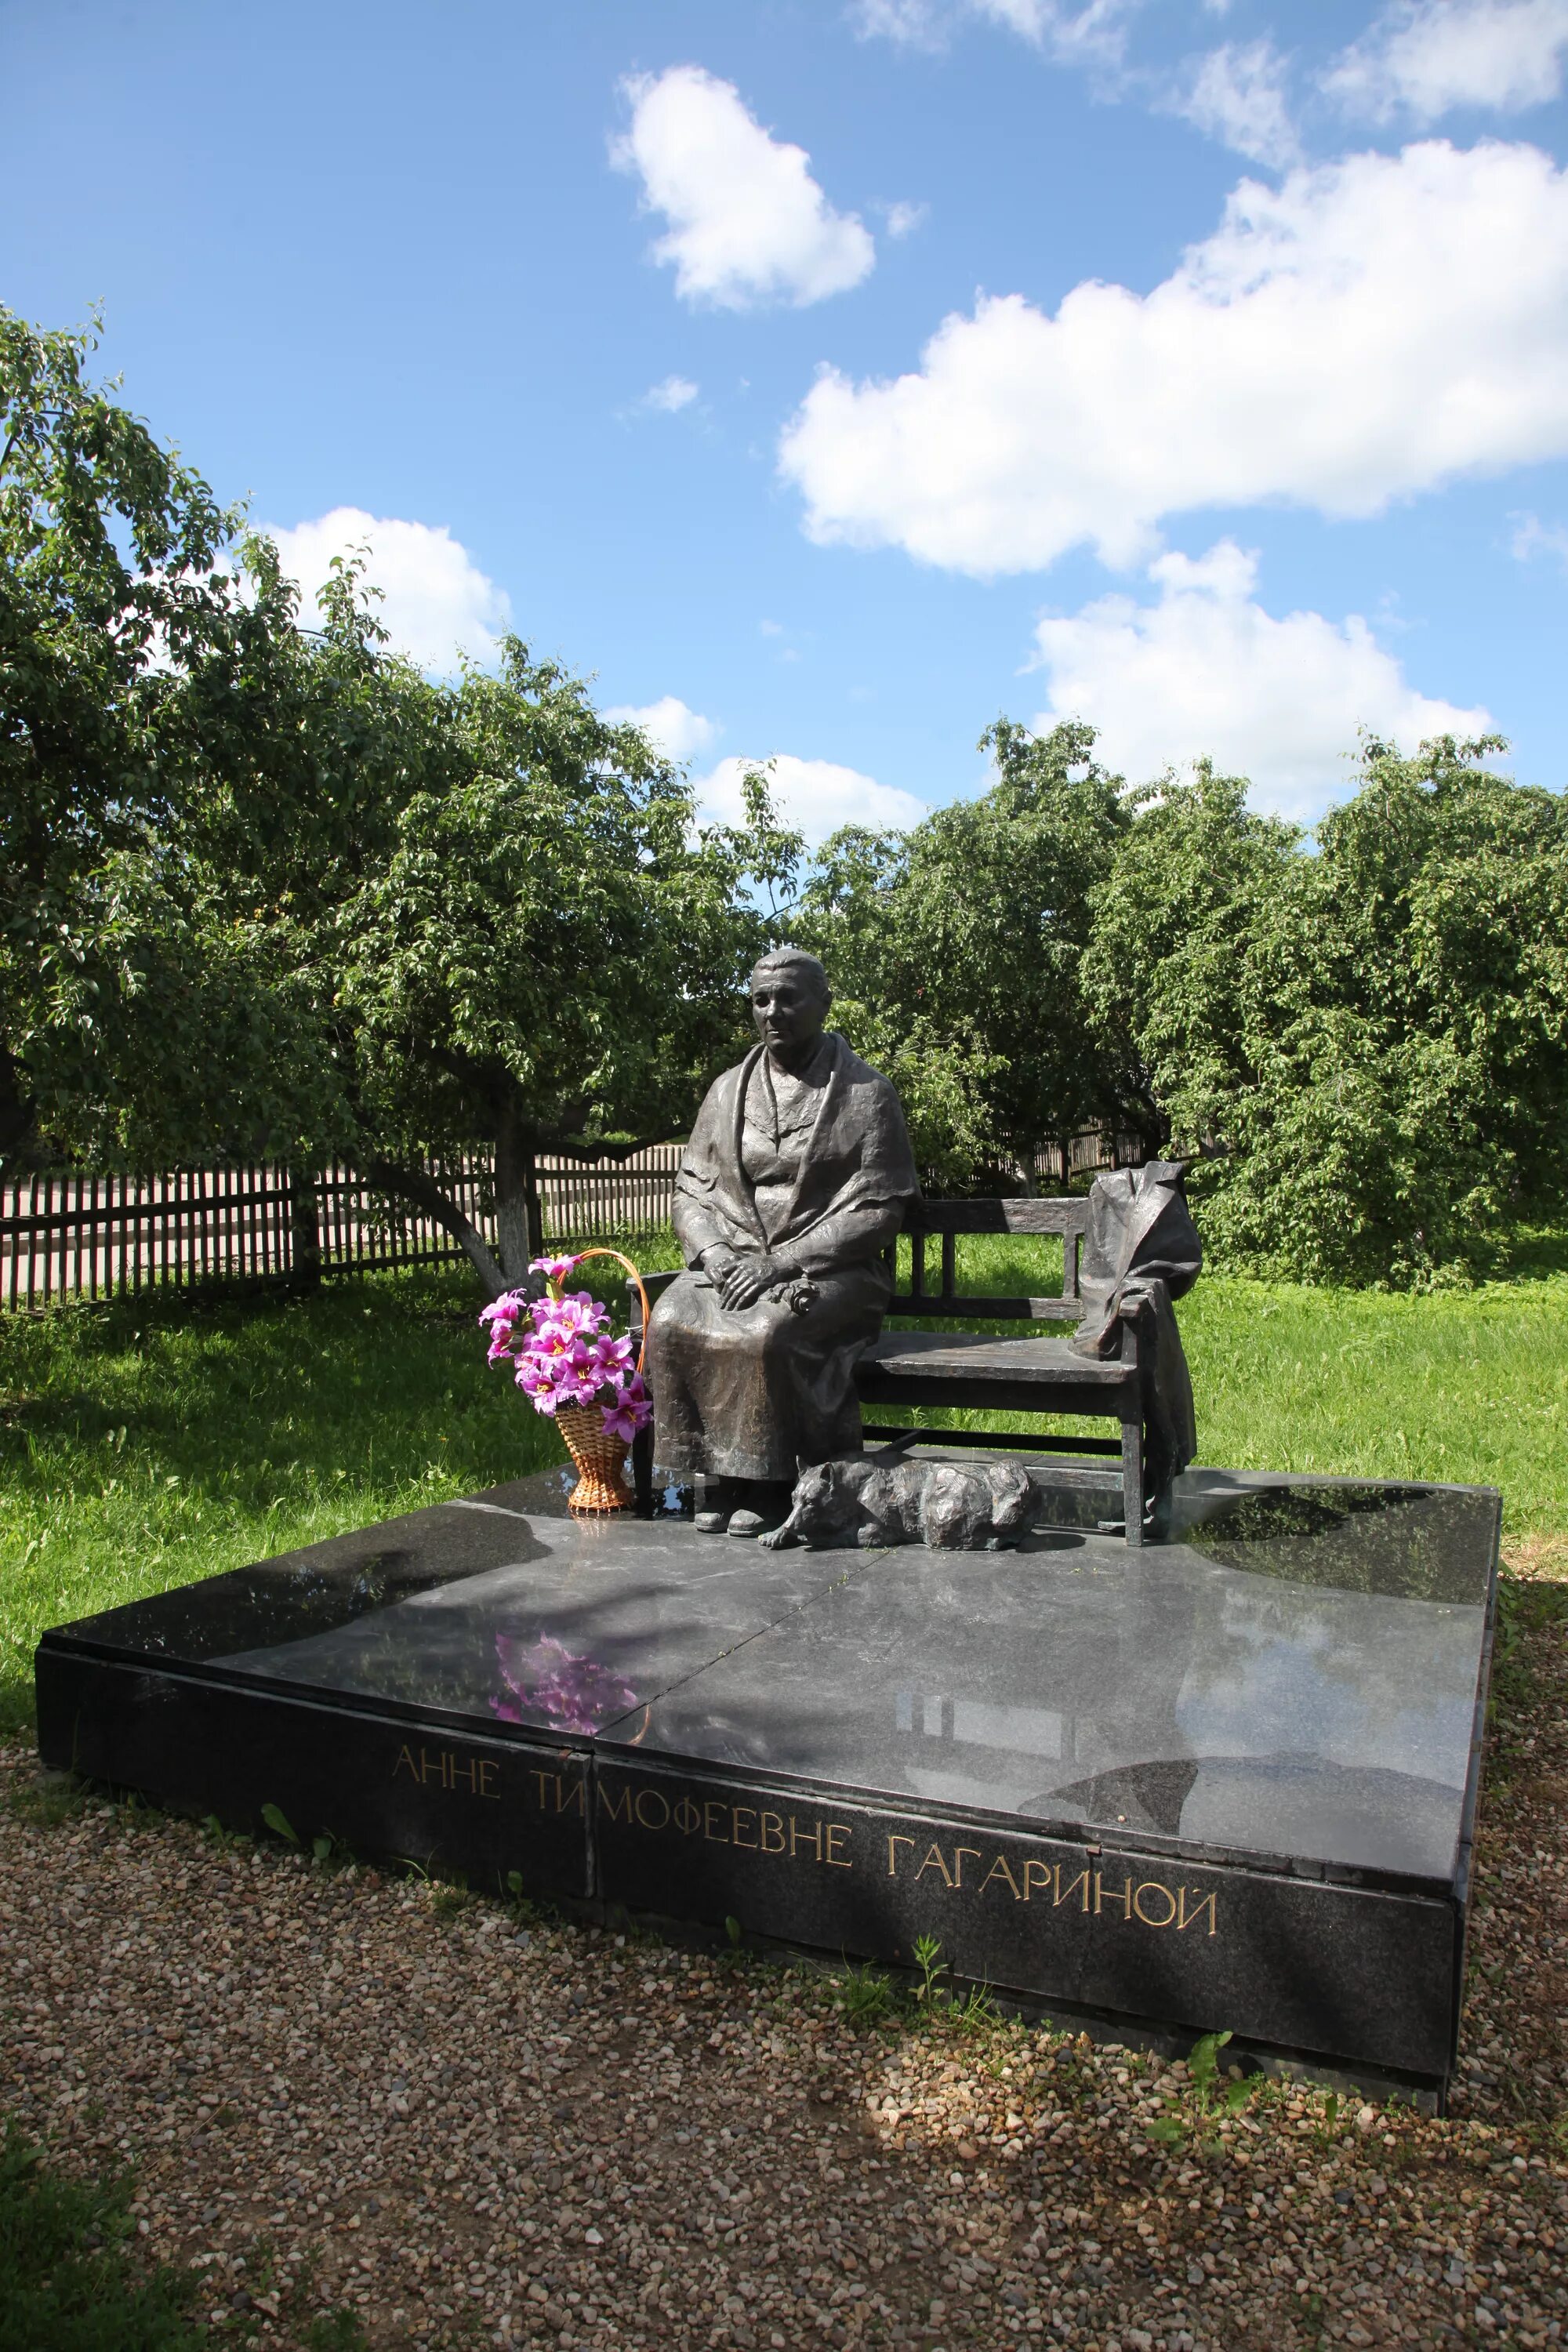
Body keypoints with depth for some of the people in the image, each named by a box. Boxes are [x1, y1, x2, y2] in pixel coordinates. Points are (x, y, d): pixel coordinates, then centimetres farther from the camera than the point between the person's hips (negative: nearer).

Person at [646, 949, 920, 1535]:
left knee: (765, 1332, -34)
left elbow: (877, 1209, -7)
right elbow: (691, 1191, 13)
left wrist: (782, 1262, -15)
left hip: (830, 1269, -4)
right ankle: (716, 1478, -12)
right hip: (732, 1262, 4)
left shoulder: (866, 1093, -1)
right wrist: (716, 1255, -8)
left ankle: (769, 1486, -14)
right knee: (670, 1326, -26)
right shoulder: (729, 1090, 13)